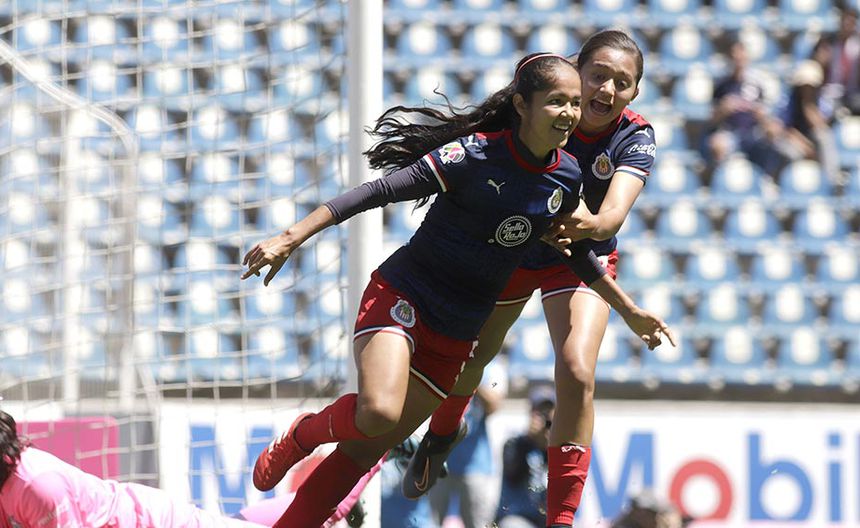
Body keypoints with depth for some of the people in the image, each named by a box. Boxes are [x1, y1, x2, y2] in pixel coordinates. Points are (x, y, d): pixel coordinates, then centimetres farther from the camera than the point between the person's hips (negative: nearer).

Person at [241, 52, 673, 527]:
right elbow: (381, 190, -21)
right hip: (402, 297, -5)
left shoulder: (569, 178, 0)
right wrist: (291, 238, -26)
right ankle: (302, 435, 1)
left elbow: (577, 252, 20)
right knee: (379, 413, -30)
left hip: (456, 337, 5)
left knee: (367, 450, 2)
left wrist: (630, 312, 27)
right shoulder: (477, 154, -19)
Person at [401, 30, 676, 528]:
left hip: (580, 258, -1)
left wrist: (591, 223, -62)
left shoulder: (635, 137, -25)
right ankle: (441, 436, 55)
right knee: (469, 357, 18)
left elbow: (614, 215, -39)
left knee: (577, 373, -22)